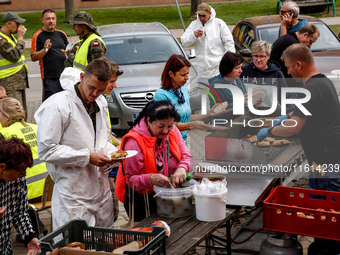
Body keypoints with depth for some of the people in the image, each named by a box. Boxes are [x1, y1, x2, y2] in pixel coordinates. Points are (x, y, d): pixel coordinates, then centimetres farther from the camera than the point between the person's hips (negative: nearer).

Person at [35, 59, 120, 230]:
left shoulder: (101, 102, 8)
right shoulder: (58, 105, -16)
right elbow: (46, 150, -17)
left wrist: (112, 153, -1)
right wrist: (87, 157, -19)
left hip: (101, 187, 7)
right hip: (72, 193, -7)